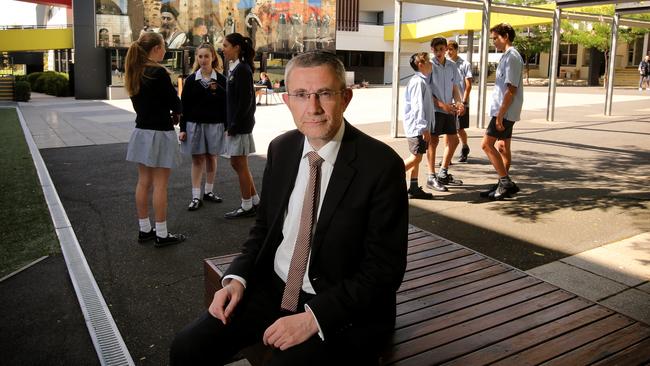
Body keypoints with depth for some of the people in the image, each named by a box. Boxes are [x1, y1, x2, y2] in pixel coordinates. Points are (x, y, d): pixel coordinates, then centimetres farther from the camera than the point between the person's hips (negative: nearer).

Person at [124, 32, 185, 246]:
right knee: (160, 184, -2)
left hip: (141, 131, 8)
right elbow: (175, 103, -14)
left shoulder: (134, 73, 8)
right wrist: (176, 113, 9)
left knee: (144, 182, 12)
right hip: (159, 133, -8)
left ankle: (145, 230, 22)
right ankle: (162, 235, 6)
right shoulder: (158, 72, -17)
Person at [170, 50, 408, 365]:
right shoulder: (280, 149, 1)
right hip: (273, 289, 5)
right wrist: (237, 278, -5)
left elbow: (385, 269, -15)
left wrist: (314, 317, -22)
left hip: (343, 307, -4)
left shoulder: (381, 164, -17)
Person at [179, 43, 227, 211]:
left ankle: (208, 191, 26)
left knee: (211, 158, 11)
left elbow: (226, 104, 1)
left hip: (215, 125, 0)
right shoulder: (191, 79, 1)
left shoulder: (221, 79, -1)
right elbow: (184, 105, 2)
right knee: (197, 159, 3)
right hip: (194, 124, 0)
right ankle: (196, 197, 7)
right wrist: (183, 129, -2)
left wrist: (227, 127, -2)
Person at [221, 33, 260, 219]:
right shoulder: (234, 68, 13)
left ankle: (247, 207, 12)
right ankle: (254, 200, 25)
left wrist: (233, 125, -17)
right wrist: (229, 124, 11)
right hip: (235, 123, 9)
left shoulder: (242, 69, -15)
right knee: (237, 163, 15)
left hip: (240, 124, -9)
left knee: (240, 165, 0)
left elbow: (245, 101, -20)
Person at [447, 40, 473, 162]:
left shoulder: (465, 65, -2)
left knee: (460, 129, 6)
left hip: (460, 103, -3)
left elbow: (468, 85, -4)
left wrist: (463, 101, -12)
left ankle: (465, 148, 33)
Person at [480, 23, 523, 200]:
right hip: (506, 111, 10)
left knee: (487, 144, -10)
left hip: (505, 112, -10)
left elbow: (511, 90, -21)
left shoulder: (512, 57, -15)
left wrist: (500, 114, -22)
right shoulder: (507, 56, 15)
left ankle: (505, 182, -6)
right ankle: (504, 184, 19)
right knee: (502, 147, 12)